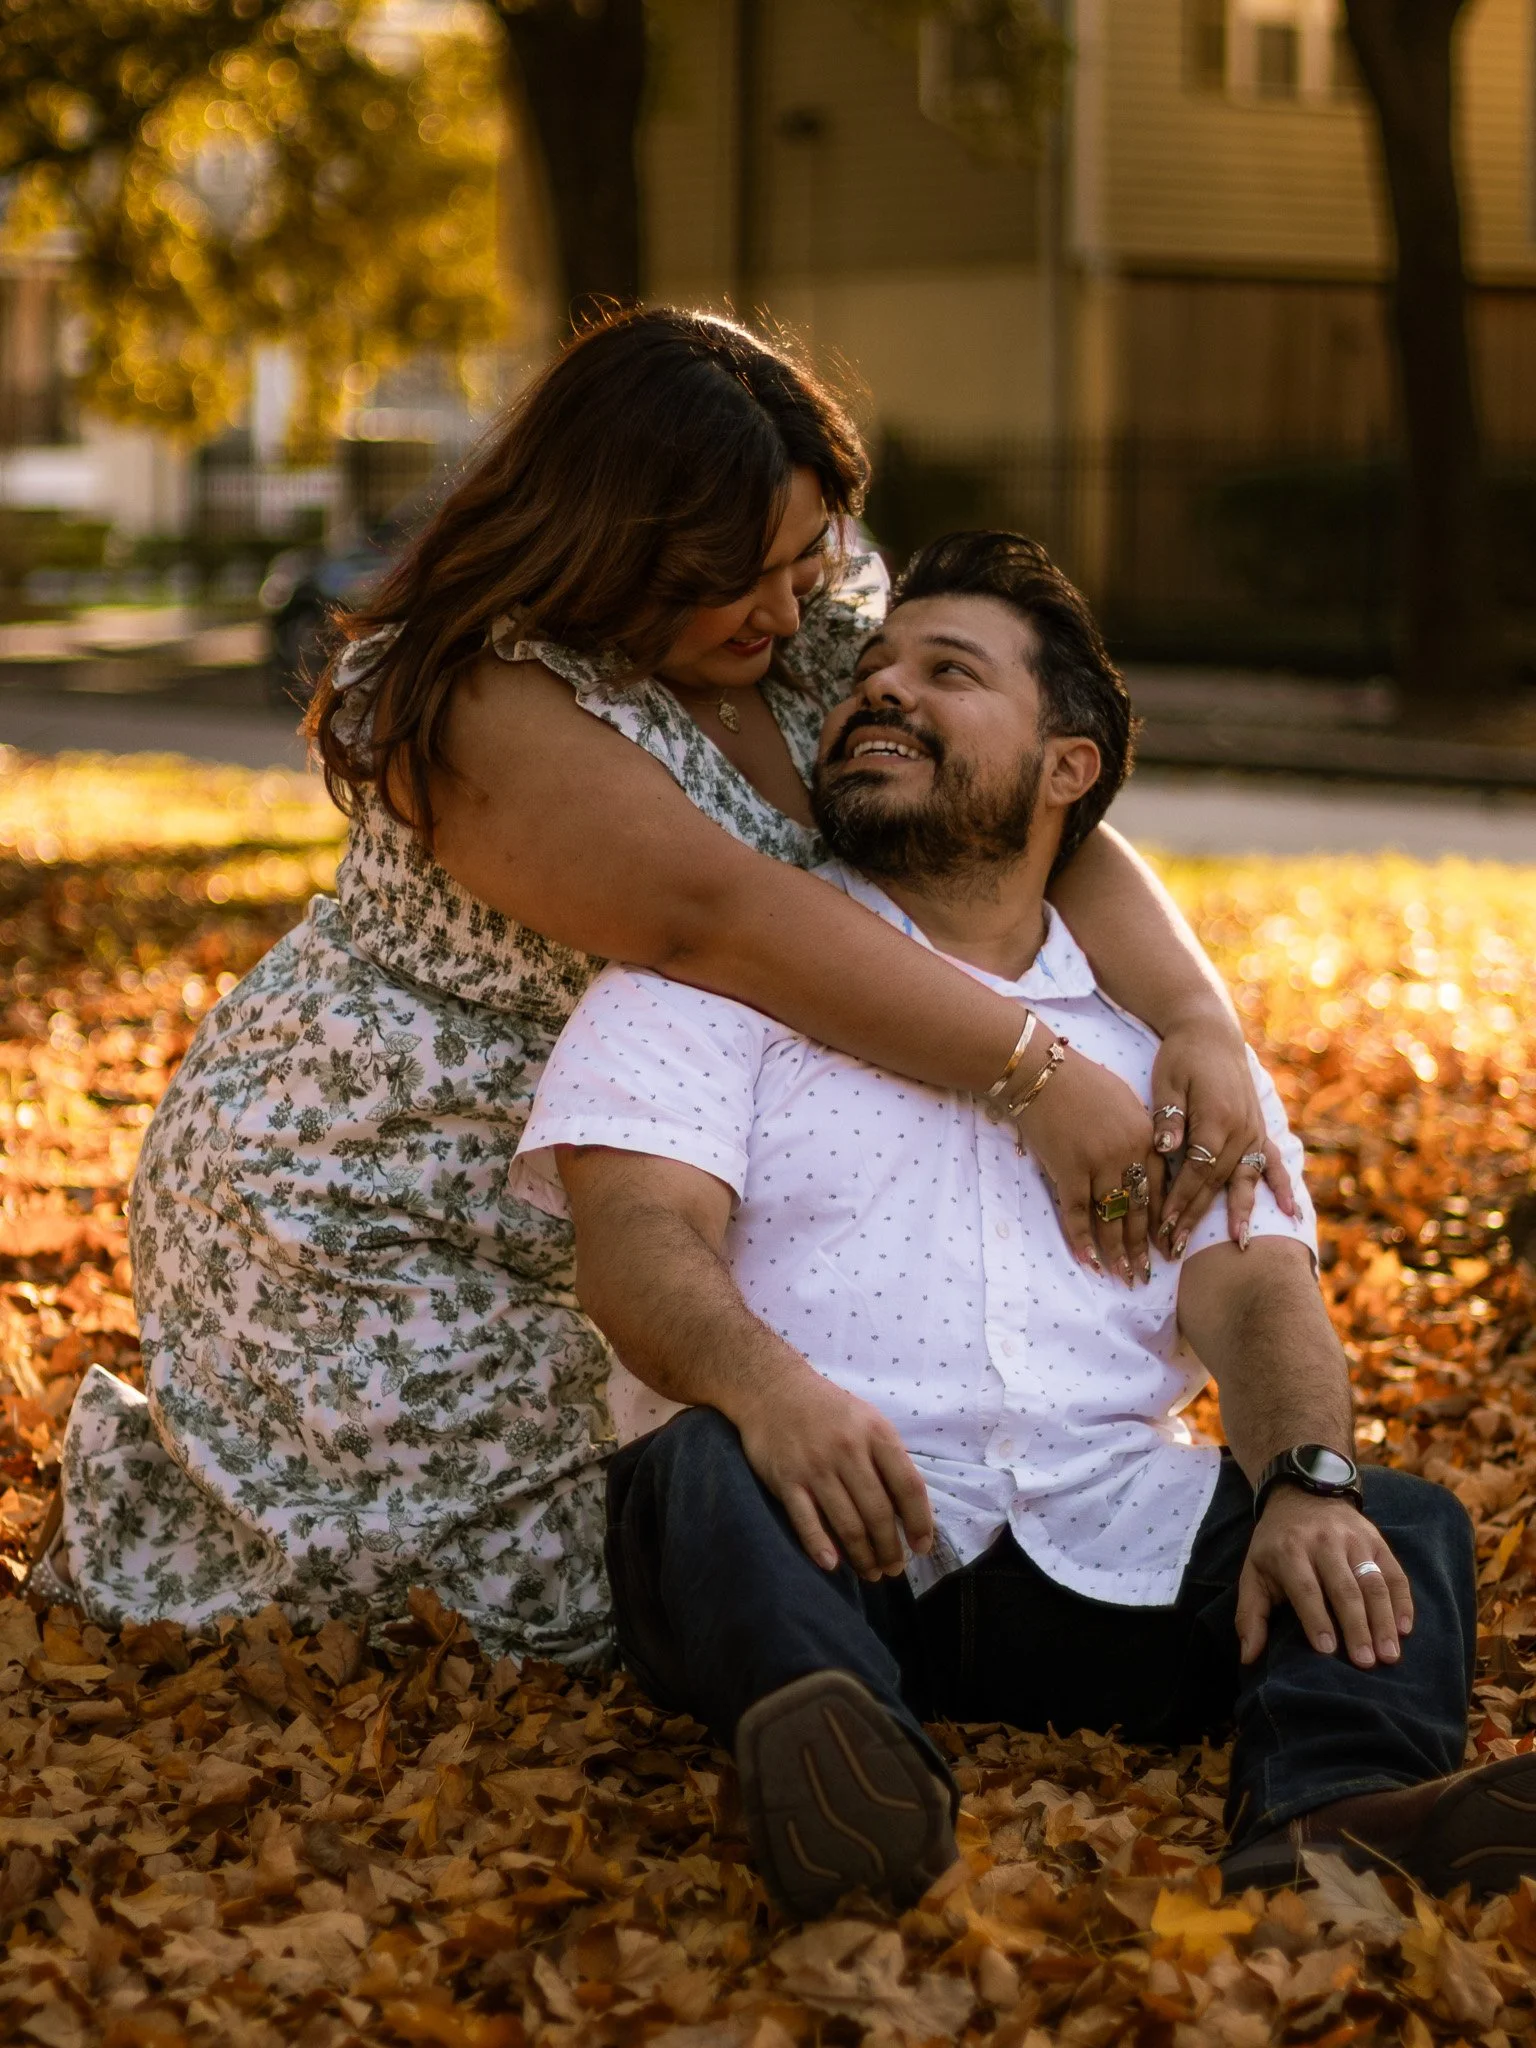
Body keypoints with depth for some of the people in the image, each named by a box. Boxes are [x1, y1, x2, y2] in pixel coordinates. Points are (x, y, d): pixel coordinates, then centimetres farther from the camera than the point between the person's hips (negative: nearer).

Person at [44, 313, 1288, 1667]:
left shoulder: (824, 640, -5)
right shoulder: (480, 703, -28)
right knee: (555, 1599, -5)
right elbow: (720, 919, -39)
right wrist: (1038, 1075, -44)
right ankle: (138, 1493, 19)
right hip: (362, 1219, -7)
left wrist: (1203, 1024, -31)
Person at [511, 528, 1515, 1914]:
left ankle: (1326, 1810, -49)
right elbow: (640, 1234, -5)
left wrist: (1308, 1485, -16)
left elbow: (1254, 1290, 7)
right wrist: (762, 1381, -29)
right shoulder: (716, 962, 11)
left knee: (1403, 1524, -19)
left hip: (1101, 1548, 3)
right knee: (695, 1474, -33)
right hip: (821, 1538, -2)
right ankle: (824, 1731, -63)